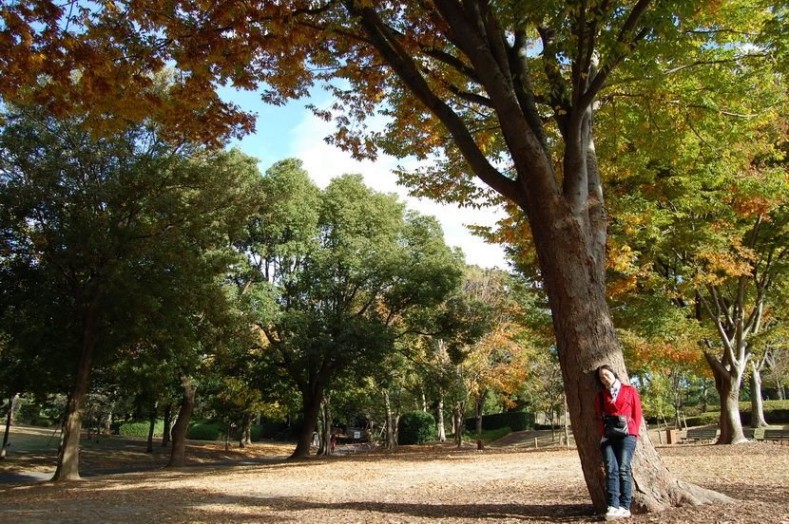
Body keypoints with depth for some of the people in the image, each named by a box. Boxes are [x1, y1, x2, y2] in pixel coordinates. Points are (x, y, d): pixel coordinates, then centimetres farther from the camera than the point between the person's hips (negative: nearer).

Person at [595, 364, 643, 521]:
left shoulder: (630, 391, 11)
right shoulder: (600, 396, 18)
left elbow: (637, 413, 8)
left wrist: (633, 433, 0)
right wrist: (602, 434, 4)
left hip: (626, 435, -2)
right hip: (608, 437, 2)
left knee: (623, 468, -12)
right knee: (611, 469, -10)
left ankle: (624, 507, -11)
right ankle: (613, 507, -16)